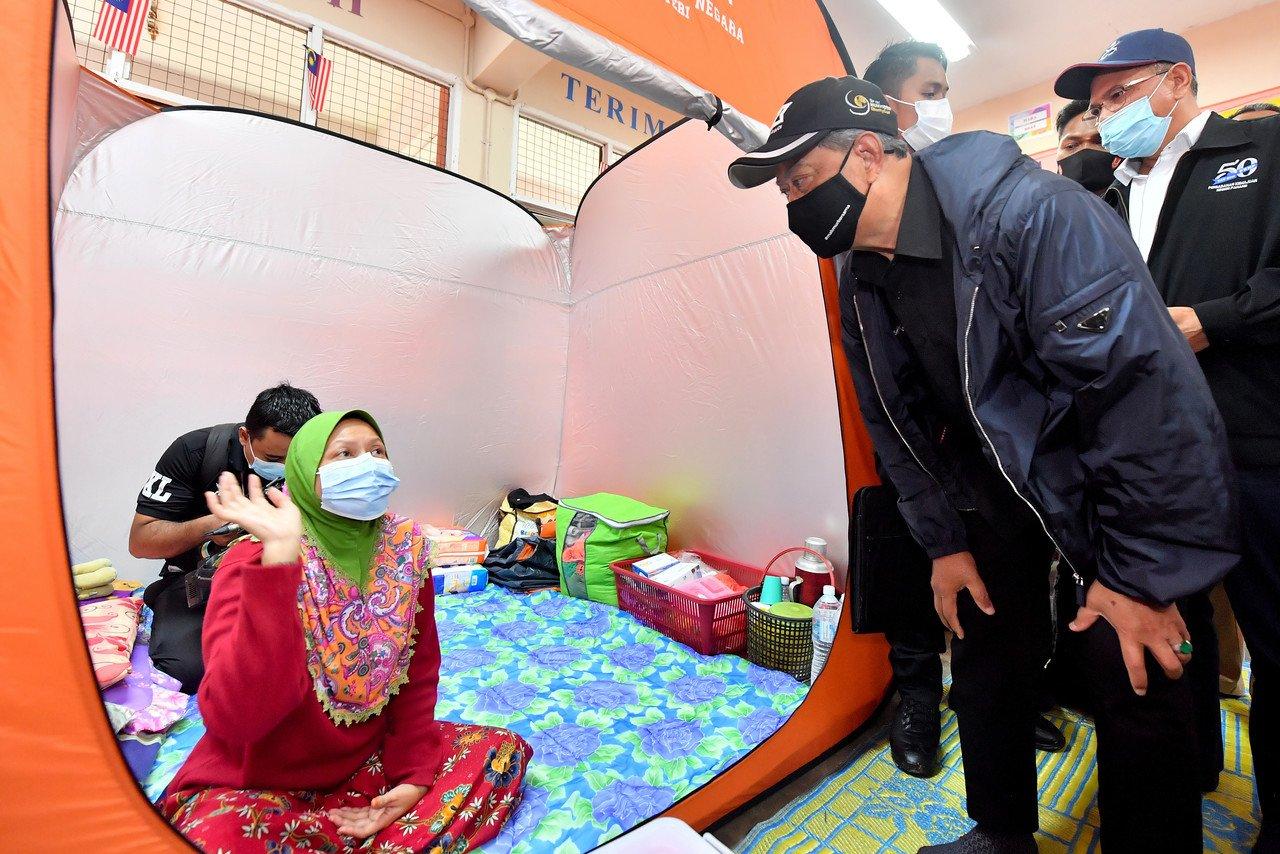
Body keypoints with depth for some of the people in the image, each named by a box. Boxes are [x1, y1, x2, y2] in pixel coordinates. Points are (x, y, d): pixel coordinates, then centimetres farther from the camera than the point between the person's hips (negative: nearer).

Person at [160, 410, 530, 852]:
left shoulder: (405, 546, -8)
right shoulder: (256, 561, -21)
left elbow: (418, 673, 1)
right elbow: (234, 719, -35)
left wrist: (413, 774, -4)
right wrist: (279, 556, -40)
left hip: (369, 757, 5)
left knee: (504, 751, -4)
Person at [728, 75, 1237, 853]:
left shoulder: (1027, 209, -25)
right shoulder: (860, 278, -5)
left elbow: (1143, 379, -26)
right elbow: (896, 417, 2)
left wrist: (1144, 570, -21)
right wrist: (941, 540, 4)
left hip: (1102, 478, -5)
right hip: (991, 483, 6)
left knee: (1137, 684, -2)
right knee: (986, 662, 12)